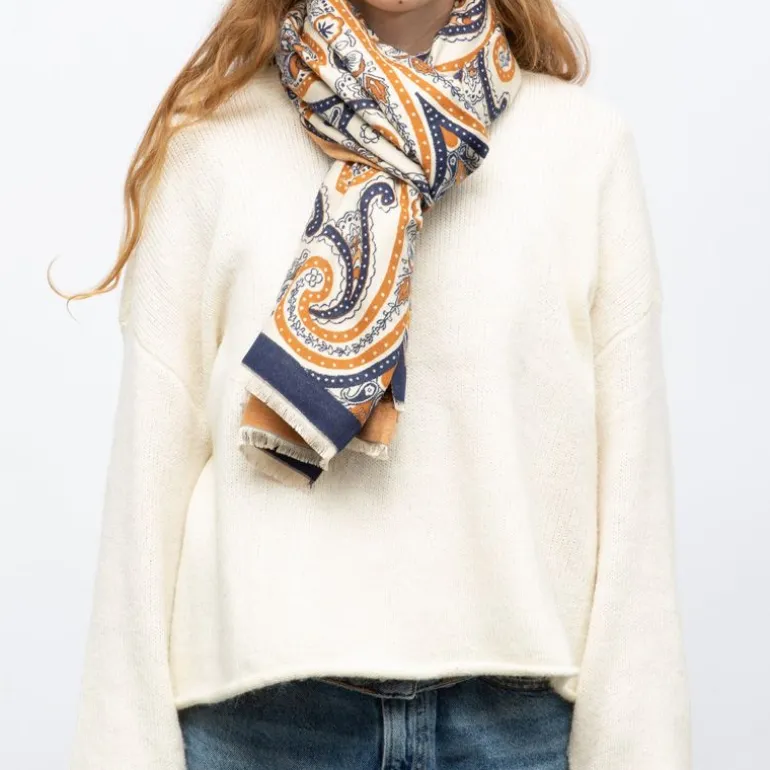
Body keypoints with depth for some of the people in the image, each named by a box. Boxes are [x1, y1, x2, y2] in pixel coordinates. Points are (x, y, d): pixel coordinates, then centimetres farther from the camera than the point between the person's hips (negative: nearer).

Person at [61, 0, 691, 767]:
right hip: (262, 699, 0)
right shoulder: (211, 142, 0)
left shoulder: (588, 144, 1)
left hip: (513, 708, 1)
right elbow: (152, 464, -1)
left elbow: (630, 473, 0)